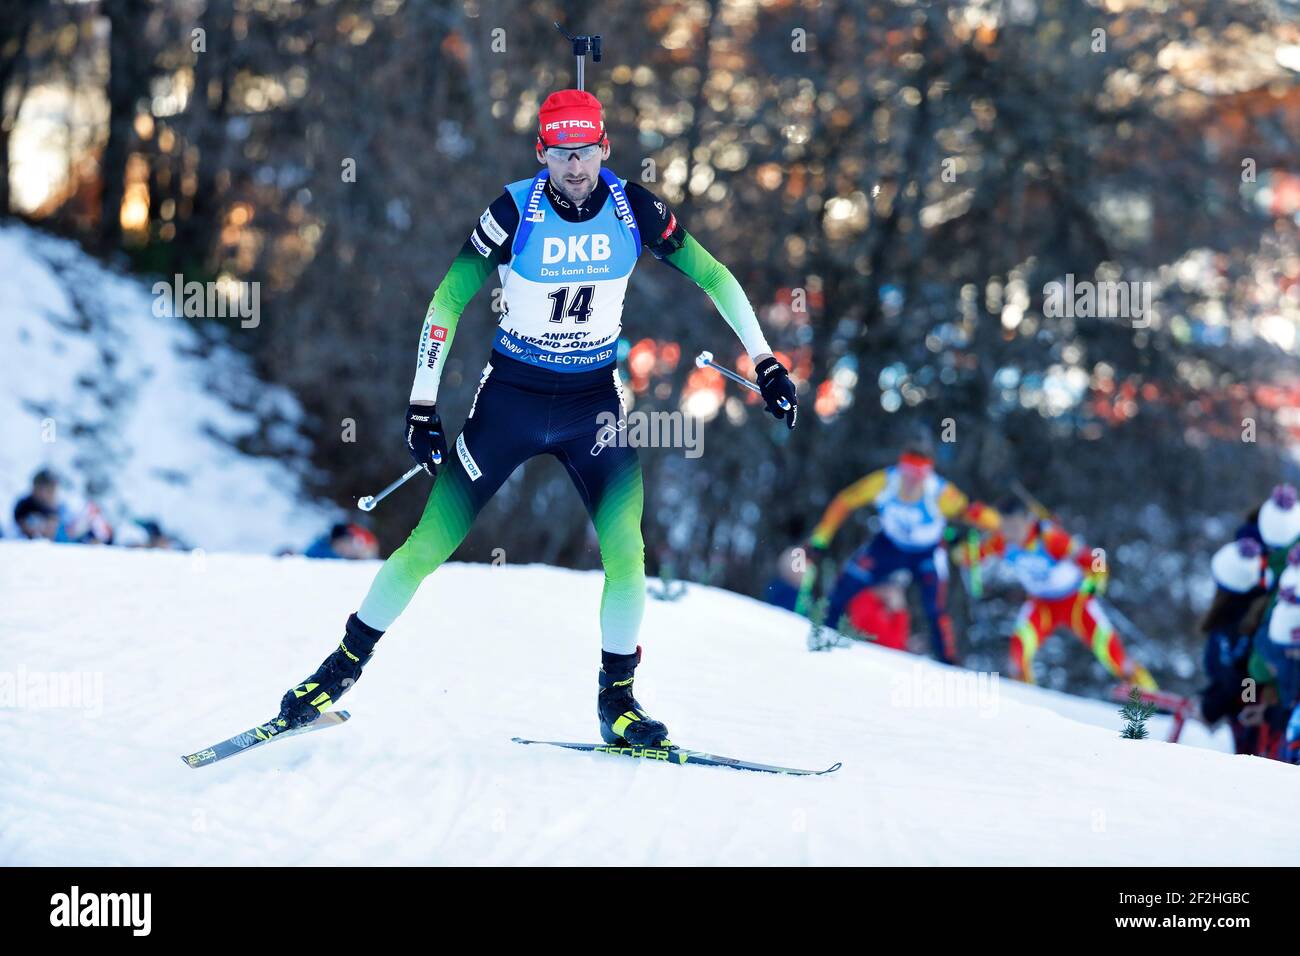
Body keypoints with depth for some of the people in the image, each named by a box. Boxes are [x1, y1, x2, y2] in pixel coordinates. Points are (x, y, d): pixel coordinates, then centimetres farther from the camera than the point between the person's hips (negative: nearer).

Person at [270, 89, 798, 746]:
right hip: (511, 399, -1)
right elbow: (447, 303, -8)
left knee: (625, 550, -14)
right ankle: (345, 665, 16)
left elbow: (712, 276, 3)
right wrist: (422, 407, -9)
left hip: (594, 403, 2)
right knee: (430, 544, -3)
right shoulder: (514, 211, -15)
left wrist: (765, 363, 2)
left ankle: (617, 696, 6)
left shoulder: (634, 209, -9)